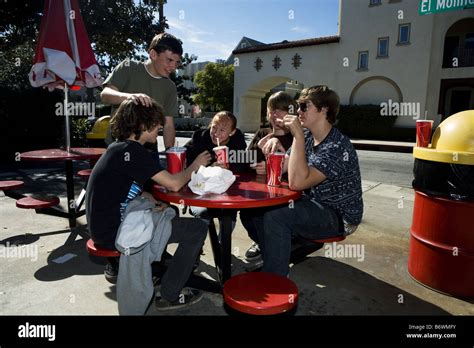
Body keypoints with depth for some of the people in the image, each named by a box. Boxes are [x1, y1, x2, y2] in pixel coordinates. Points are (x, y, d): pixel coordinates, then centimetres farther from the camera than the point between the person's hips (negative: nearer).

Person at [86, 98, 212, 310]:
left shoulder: (118, 147, 10)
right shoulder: (132, 151, -19)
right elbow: (174, 184, -20)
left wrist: (155, 201, 2)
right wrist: (195, 165, -2)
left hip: (106, 224, 10)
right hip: (113, 232, -10)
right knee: (197, 229, -9)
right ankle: (170, 295, 2)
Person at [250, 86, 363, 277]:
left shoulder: (337, 146, -25)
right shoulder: (307, 137, 1)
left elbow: (296, 182, -34)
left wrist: (298, 136, -32)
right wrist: (274, 146, -15)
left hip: (339, 216, -8)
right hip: (313, 206, 8)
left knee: (275, 215, -29)